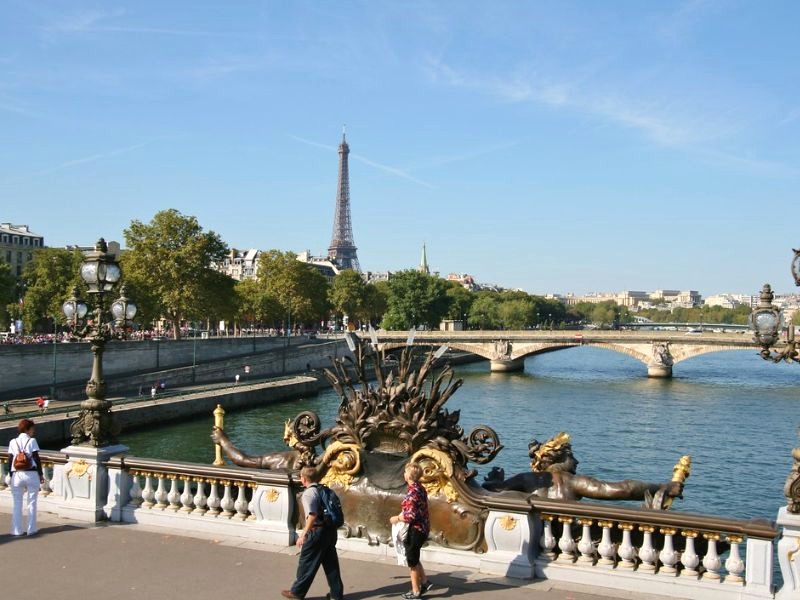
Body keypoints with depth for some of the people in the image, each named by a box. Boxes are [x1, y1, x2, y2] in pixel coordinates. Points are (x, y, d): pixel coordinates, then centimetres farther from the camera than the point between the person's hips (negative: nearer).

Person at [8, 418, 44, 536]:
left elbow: (11, 460, 5)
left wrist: (12, 476, 11)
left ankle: (16, 530, 9)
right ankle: (31, 529, 6)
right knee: (32, 503, 5)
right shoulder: (31, 441, -2)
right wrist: (41, 474, 0)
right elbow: (36, 458, -5)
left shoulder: (13, 442, 6)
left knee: (17, 503, 8)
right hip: (32, 474, -2)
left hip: (17, 474, 2)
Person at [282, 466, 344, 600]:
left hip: (317, 532, -7)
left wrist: (303, 534, -24)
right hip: (331, 530, 7)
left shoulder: (308, 493, -13)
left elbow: (312, 515, -26)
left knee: (307, 563, 8)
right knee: (331, 563, 15)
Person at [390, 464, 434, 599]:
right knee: (413, 558, 24)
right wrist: (401, 515, 12)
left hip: (415, 529, -9)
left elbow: (411, 515, -27)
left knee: (412, 560, 6)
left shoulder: (412, 492, -23)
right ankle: (425, 582, 26)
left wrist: (397, 518, -12)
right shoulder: (420, 488, 5)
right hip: (422, 528, 9)